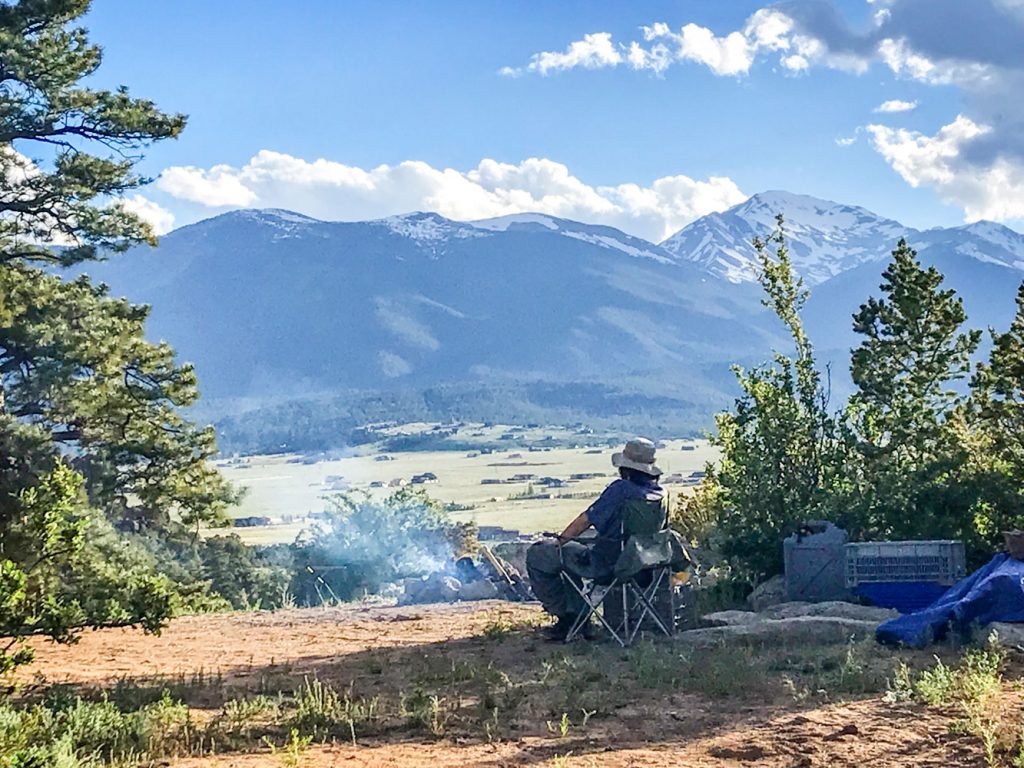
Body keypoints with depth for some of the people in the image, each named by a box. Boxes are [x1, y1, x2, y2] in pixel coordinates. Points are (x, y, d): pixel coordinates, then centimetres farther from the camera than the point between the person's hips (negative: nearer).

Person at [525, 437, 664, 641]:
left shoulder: (622, 488, -22)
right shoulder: (659, 493, 1)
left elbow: (586, 520, -14)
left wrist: (560, 540, 4)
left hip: (605, 564, -9)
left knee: (536, 556, 5)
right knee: (571, 551, 32)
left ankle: (567, 617, 11)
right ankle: (578, 615, 27)